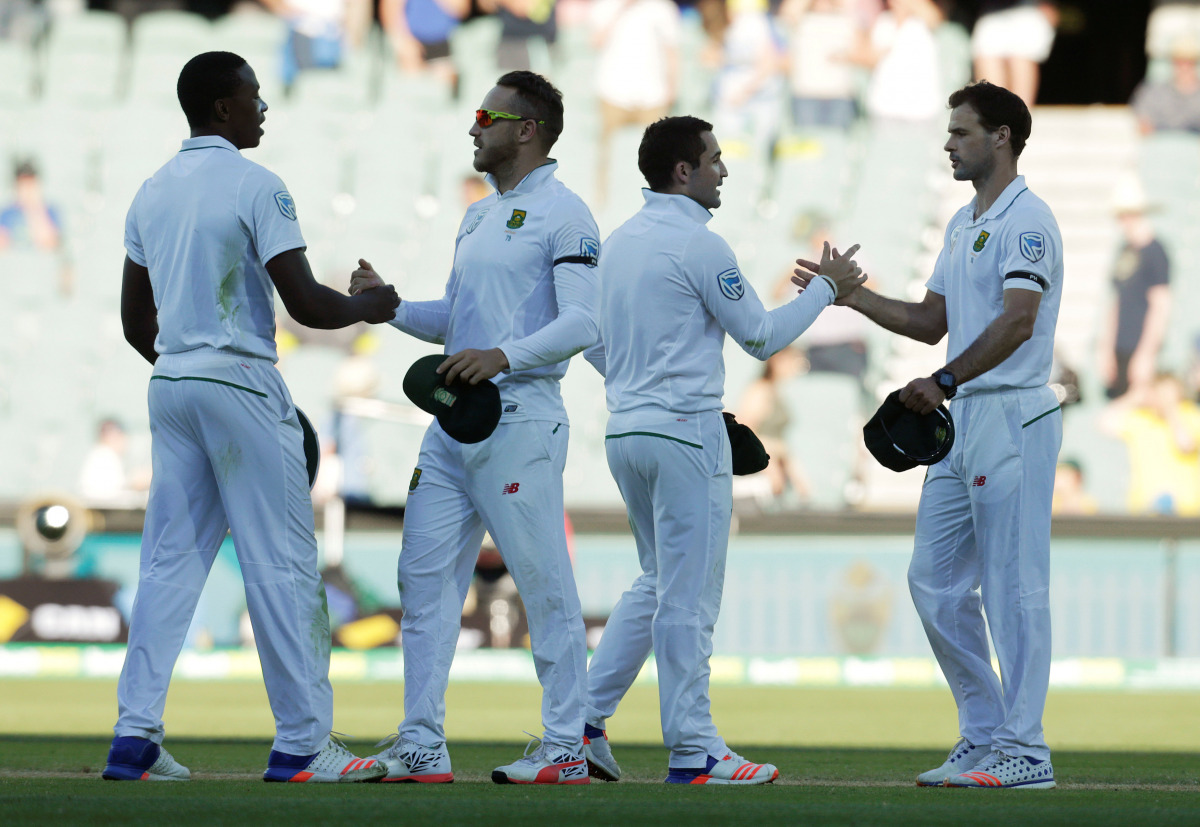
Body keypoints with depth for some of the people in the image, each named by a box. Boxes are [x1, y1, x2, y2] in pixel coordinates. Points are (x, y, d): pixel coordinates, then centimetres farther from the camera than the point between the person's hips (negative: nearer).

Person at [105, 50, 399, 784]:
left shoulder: (153, 193, 12)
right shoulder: (256, 188, -10)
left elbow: (135, 320, 17)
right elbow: (305, 303, -14)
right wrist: (370, 307, 4)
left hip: (171, 386, 7)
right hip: (242, 386, -7)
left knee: (170, 560, 7)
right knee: (282, 564, -3)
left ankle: (136, 735, 2)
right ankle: (302, 745, -3)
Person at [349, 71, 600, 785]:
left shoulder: (563, 215, -6)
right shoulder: (480, 216, 22)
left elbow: (582, 323, -16)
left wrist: (504, 356, -27)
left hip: (520, 420, -9)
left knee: (546, 585, -4)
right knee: (425, 576, 5)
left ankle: (566, 748, 0)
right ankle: (422, 746, 7)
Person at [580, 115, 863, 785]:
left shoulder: (619, 243, 13)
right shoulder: (699, 245, -13)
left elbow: (595, 346, 18)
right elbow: (761, 335, -9)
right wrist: (828, 287, 2)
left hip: (625, 429, 9)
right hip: (686, 431, -9)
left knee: (659, 584, 18)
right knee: (689, 594, -4)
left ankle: (585, 720, 12)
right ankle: (693, 750, -1)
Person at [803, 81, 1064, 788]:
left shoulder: (1027, 220, -11)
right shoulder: (963, 225, 20)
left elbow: (1017, 321, -22)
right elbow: (930, 322, 25)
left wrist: (944, 382, -27)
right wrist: (851, 295, 16)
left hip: (1012, 417, -10)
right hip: (961, 418, 10)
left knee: (1014, 584, -8)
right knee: (936, 581, 10)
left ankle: (1025, 750, -5)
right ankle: (984, 736, 16)